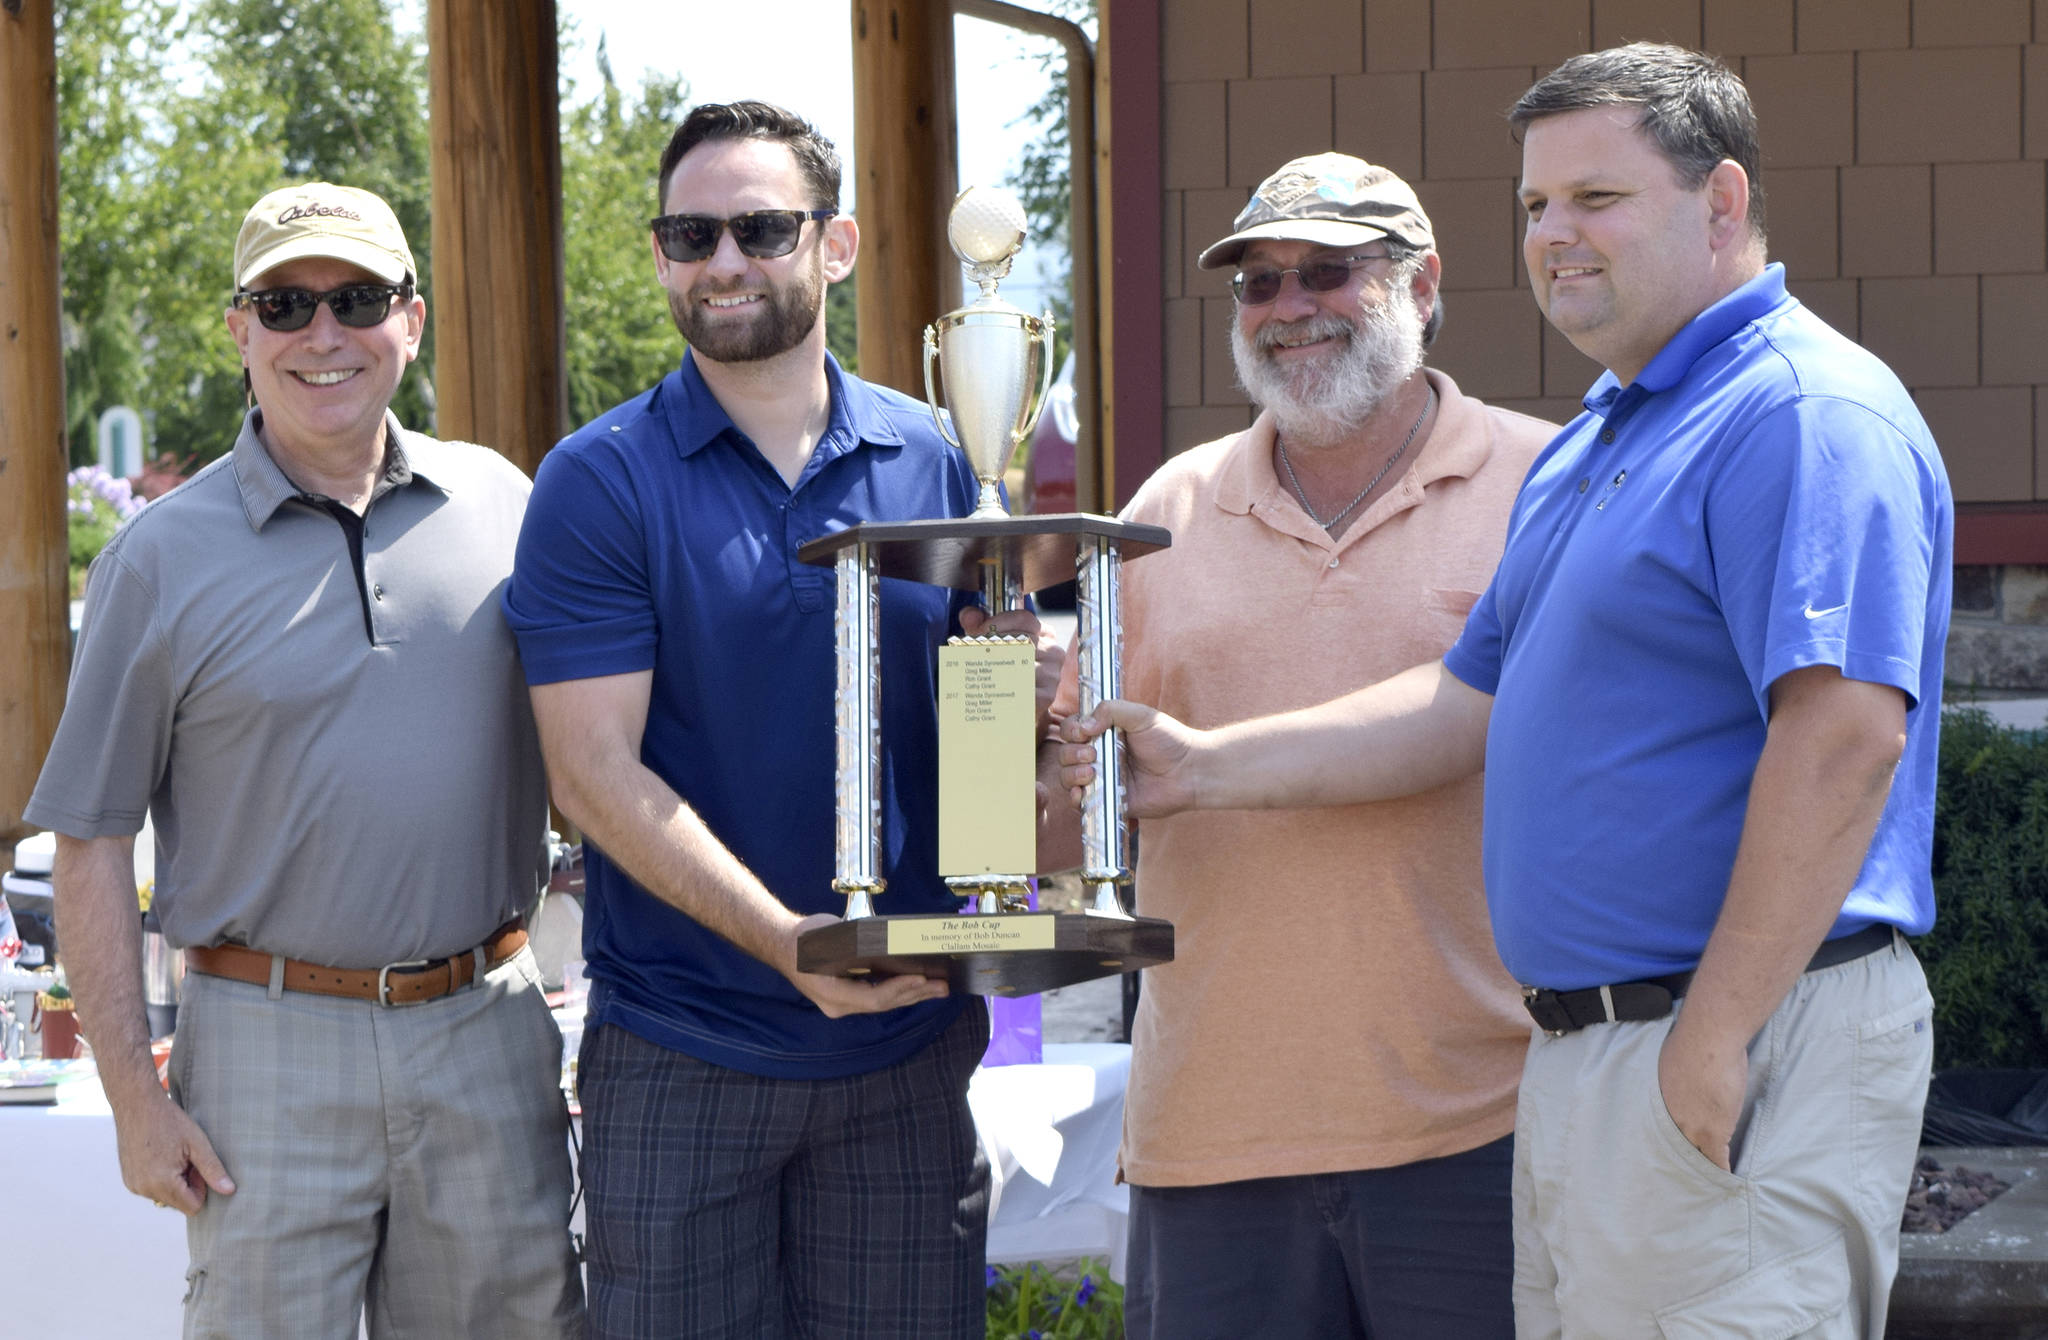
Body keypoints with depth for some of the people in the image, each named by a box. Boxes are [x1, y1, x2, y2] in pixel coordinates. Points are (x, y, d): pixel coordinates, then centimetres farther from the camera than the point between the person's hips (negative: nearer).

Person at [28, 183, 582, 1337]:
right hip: (271, 1044, -2)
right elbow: (93, 840, 0)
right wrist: (134, 1094, -4)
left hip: (489, 1030, 2)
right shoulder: (164, 556, 0)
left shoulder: (501, 505, 7)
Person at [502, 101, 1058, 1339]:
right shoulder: (600, 483, -4)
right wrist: (783, 938, -23)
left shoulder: (933, 463, 6)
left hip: (909, 1047, 3)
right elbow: (596, 770, -11)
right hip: (679, 1059, -2)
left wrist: (1026, 693, -11)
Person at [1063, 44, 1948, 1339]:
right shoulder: (1589, 446, 20)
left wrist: (1711, 1045, -25)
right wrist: (1210, 769, 20)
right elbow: (1476, 704, 25)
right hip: (1581, 1053, 10)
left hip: (1738, 1046, -10)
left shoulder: (1805, 416, -15)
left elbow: (1845, 735, -25)